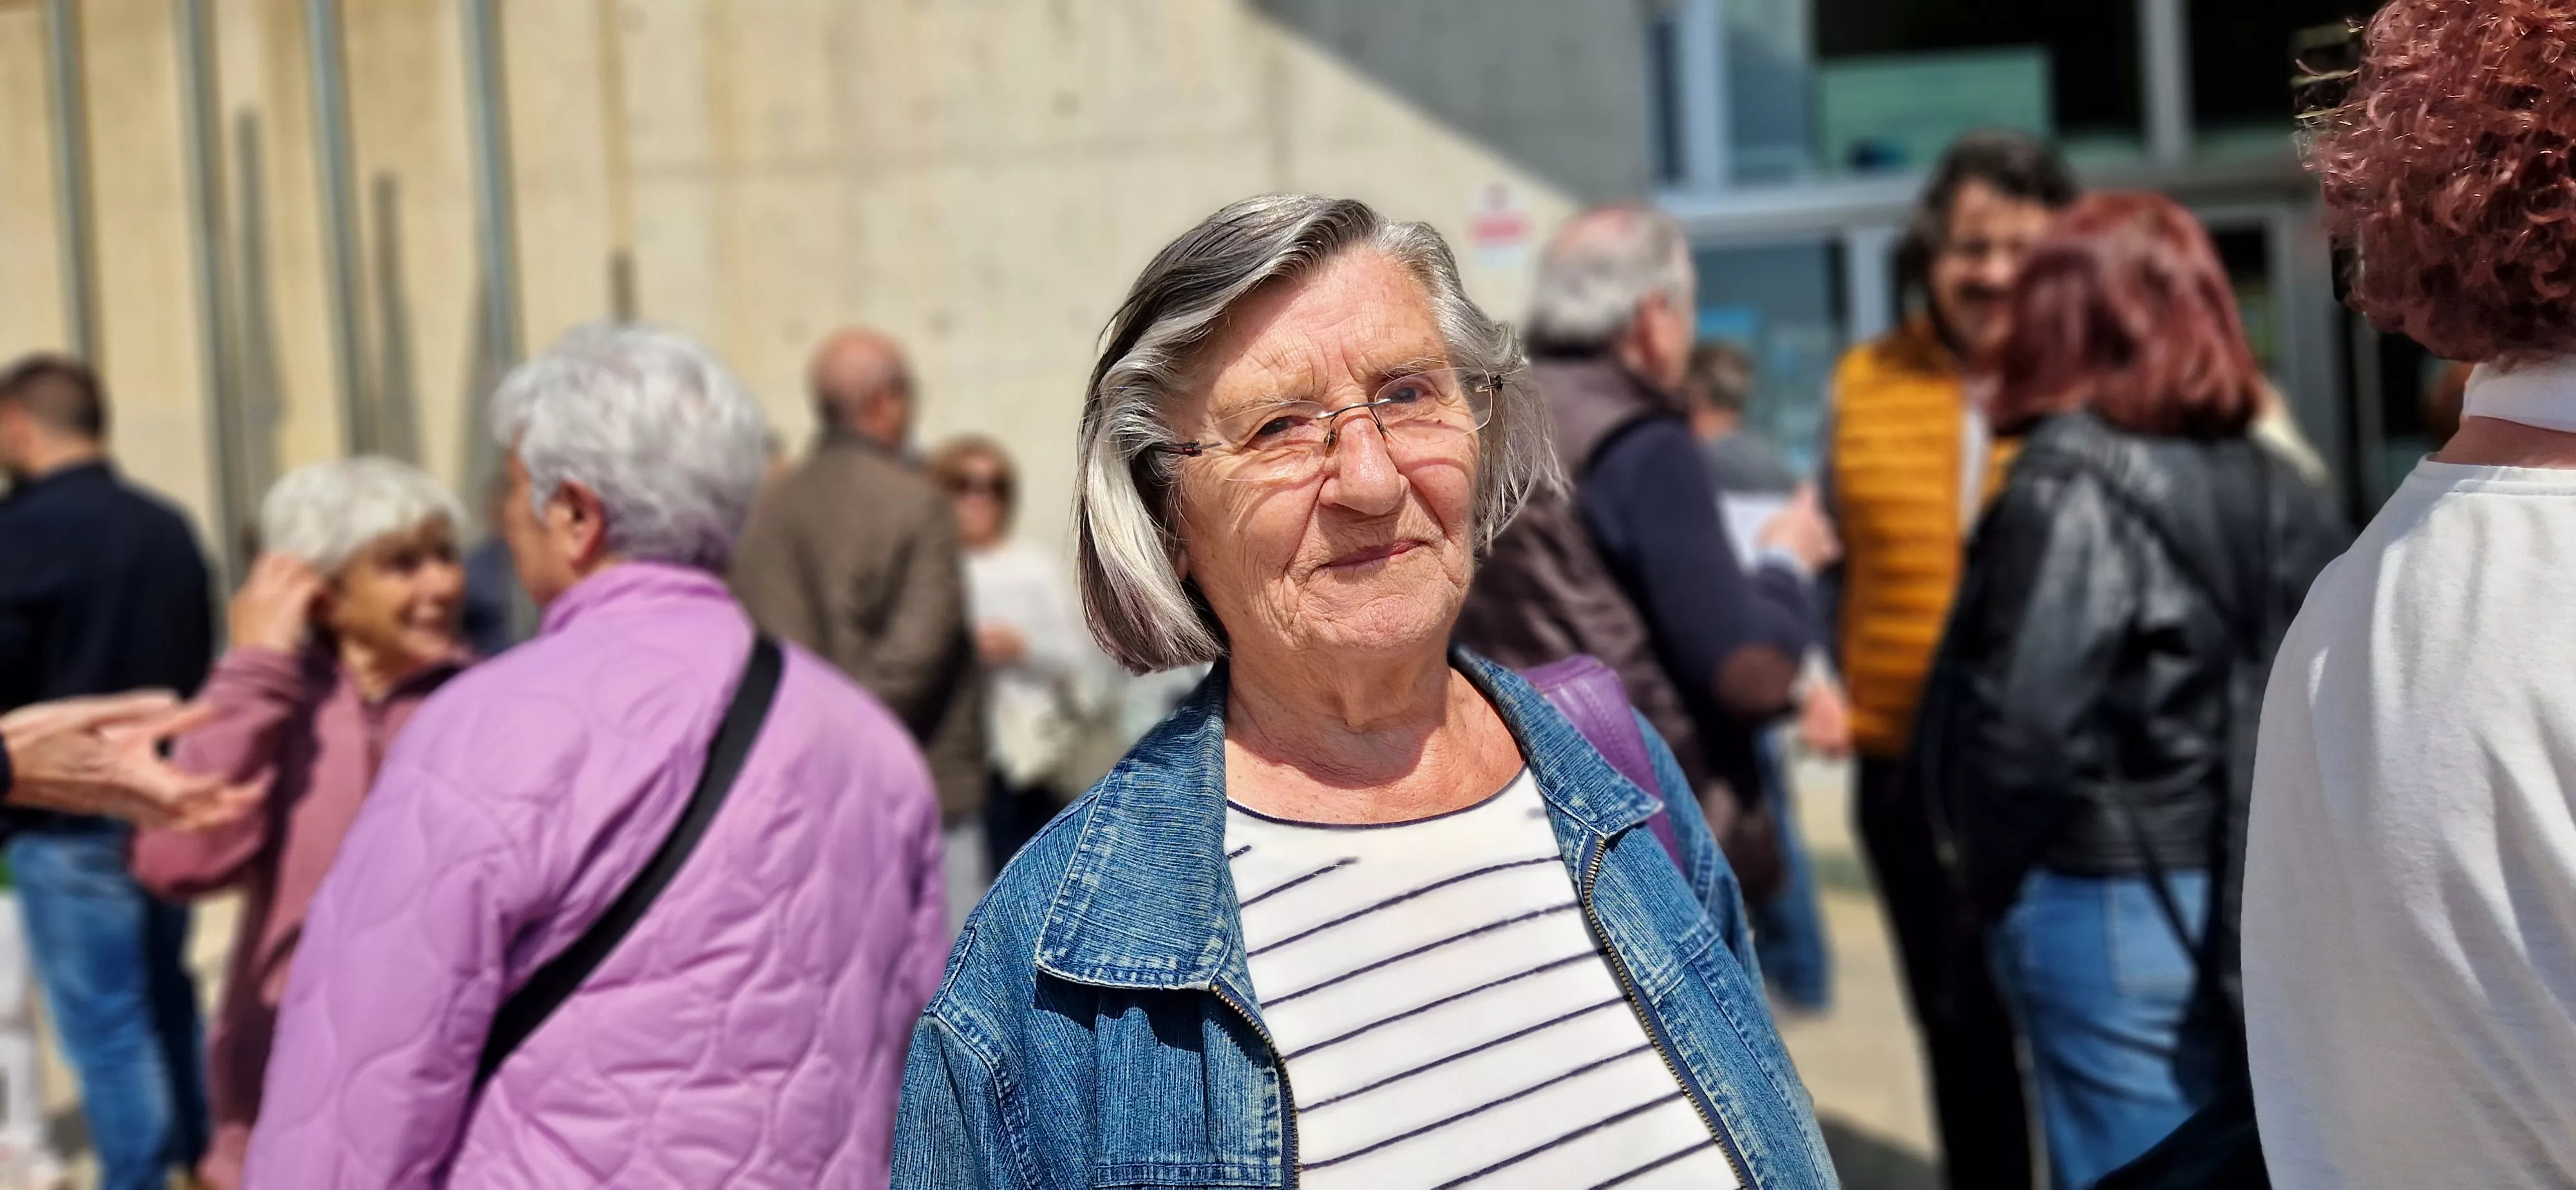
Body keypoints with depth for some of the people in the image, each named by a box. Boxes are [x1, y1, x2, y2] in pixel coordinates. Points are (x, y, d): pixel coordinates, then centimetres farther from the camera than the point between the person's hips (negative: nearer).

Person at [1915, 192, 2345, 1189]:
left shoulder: (2070, 486, -14)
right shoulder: (2274, 486, 7)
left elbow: (2023, 725, -20)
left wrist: (1989, 877, -4)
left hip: (2113, 905, -7)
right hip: (2262, 901, 7)